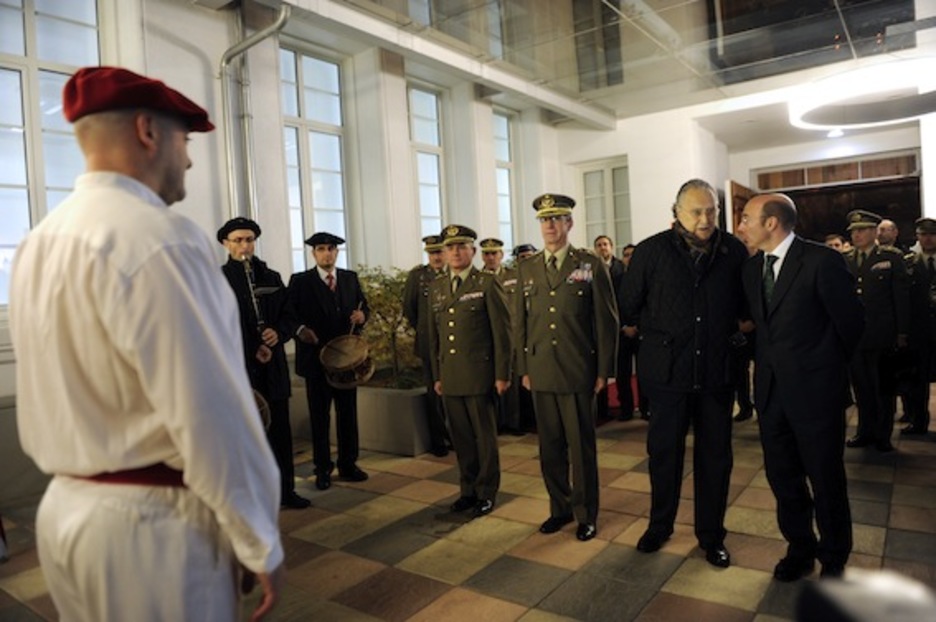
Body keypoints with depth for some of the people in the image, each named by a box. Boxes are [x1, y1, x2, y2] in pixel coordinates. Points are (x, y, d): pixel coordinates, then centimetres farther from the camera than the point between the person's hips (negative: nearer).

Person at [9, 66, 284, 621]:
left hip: (67, 507, 9)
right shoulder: (160, 238, -21)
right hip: (150, 521, -8)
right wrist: (261, 543, -14)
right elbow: (210, 414, -24)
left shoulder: (40, 241, 7)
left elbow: (79, 392, 12)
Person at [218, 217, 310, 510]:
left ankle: (285, 490, 22)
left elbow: (288, 318, 13)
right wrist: (253, 350, -11)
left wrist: (278, 333, -9)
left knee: (280, 430, 10)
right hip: (239, 367, -4)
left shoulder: (271, 277, 13)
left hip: (274, 367, 4)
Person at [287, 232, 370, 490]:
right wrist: (300, 329, -23)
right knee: (319, 415, 6)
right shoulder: (300, 281, -1)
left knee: (348, 412, 10)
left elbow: (363, 306, 14)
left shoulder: (350, 278, 9)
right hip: (316, 355, -3)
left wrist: (362, 315, -7)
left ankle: (348, 464, 23)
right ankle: (323, 468, 17)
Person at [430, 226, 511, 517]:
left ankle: (487, 493, 20)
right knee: (461, 437, 11)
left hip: (479, 374, -4)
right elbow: (434, 335, 16)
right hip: (450, 377, 5)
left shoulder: (487, 283, -4)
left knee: (485, 436, 6)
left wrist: (502, 374, -9)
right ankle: (468, 489, 27)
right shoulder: (436, 288, 12)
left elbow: (502, 331, -6)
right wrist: (437, 375, 13)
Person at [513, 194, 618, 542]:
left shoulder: (591, 265, -1)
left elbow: (607, 320, -2)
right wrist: (523, 368, 8)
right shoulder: (526, 268, 9)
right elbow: (520, 321, 12)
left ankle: (586, 514, 22)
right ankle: (560, 508, 28)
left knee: (581, 445, 6)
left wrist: (604, 370, -4)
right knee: (550, 445, 12)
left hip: (578, 372, -3)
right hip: (541, 372, 4)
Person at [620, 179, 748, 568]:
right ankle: (660, 525, 32)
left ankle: (711, 535, 29)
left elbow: (745, 305, 12)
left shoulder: (734, 251, -1)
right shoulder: (652, 251, -5)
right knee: (664, 450, 11)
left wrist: (728, 331, 4)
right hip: (667, 369, -1)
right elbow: (629, 308, 2)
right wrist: (657, 333, 6)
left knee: (715, 455, 11)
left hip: (716, 369, 2)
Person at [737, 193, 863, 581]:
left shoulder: (822, 261, -14)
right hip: (770, 388, 6)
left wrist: (826, 366, 6)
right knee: (782, 476, 15)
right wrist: (771, 360, 7)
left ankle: (833, 559, 31)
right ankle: (800, 549, 35)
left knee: (826, 479, 10)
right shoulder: (752, 267, 6)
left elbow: (851, 323, -6)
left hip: (814, 389, -6)